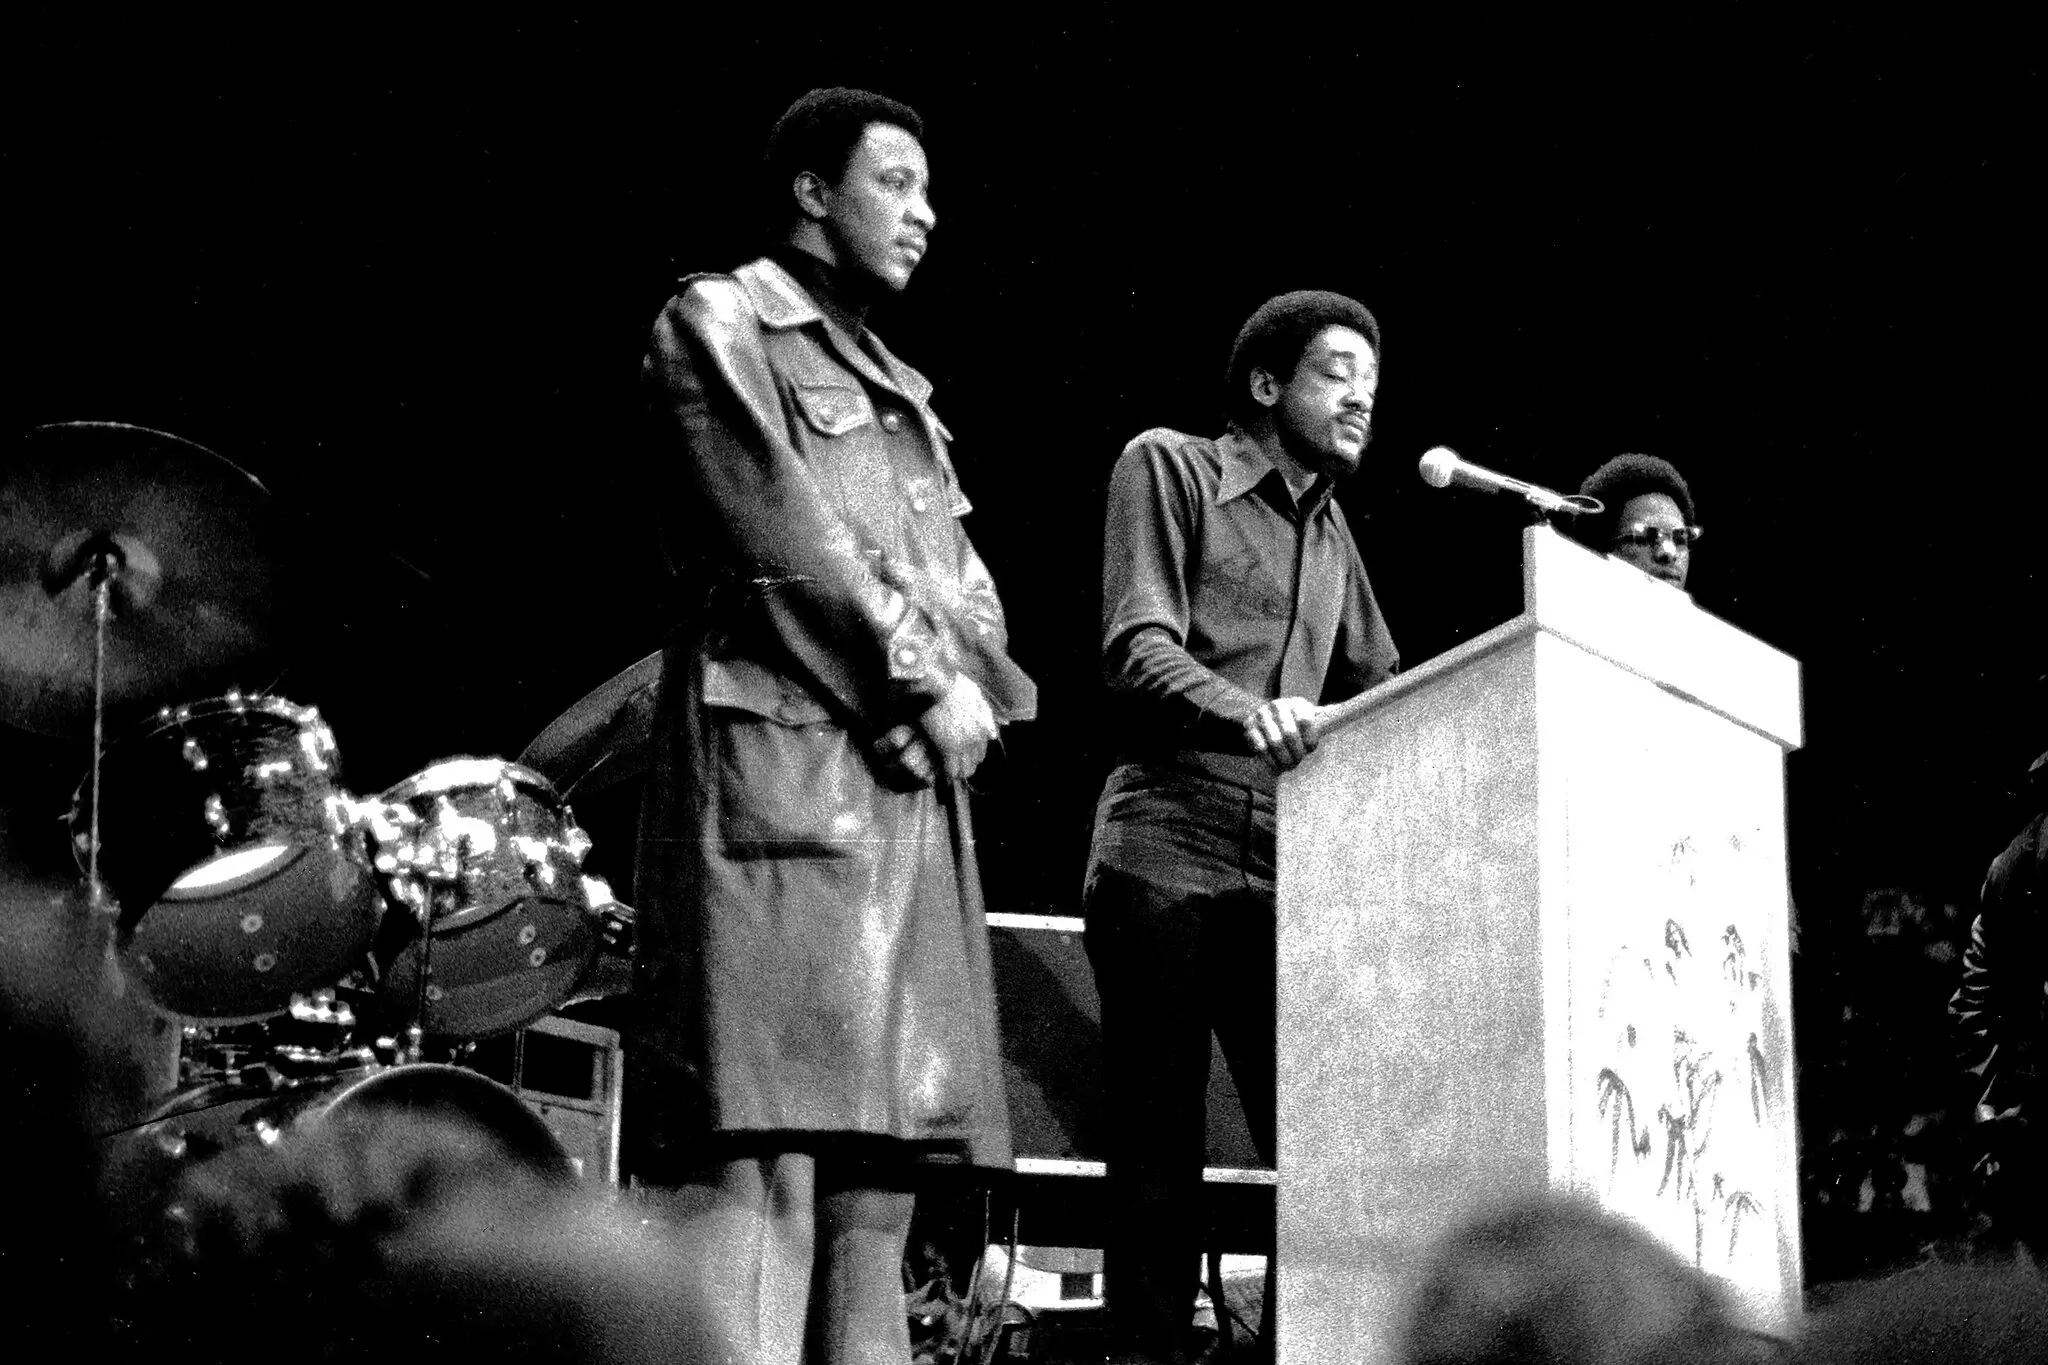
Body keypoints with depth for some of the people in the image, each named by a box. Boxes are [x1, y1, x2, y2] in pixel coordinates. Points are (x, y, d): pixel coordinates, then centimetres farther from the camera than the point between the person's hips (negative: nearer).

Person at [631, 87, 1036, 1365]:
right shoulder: (720, 326, 4)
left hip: (914, 782, 8)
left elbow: (968, 589, 20)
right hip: (781, 758, -8)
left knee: (877, 1158, 3)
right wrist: (923, 684, -7)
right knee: (761, 1155, -16)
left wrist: (971, 689, -1)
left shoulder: (902, 391, 28)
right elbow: (783, 539, -8)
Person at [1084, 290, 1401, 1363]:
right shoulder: (1169, 468, 6)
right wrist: (1247, 710, -26)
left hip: (1287, 871, 5)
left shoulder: (1328, 530, 24)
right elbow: (1136, 648, -8)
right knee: (1158, 1146, -4)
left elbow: (1380, 694, 24)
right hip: (1168, 851, -5)